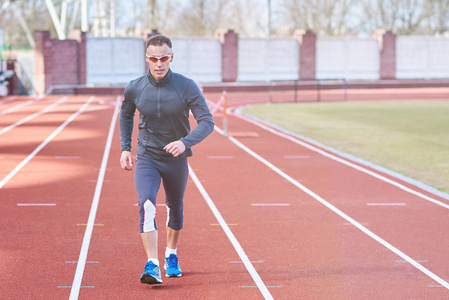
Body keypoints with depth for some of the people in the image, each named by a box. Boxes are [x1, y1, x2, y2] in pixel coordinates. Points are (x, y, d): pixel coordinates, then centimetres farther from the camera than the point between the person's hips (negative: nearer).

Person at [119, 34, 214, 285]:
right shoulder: (135, 88, -7)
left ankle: (172, 255, 43)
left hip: (176, 159, 0)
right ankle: (152, 265, -28)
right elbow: (126, 115, 13)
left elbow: (207, 122, -18)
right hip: (146, 158, 0)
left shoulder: (187, 87, -14)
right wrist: (125, 148, 7)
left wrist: (185, 142, -33)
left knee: (175, 209, 18)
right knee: (147, 207, -21)